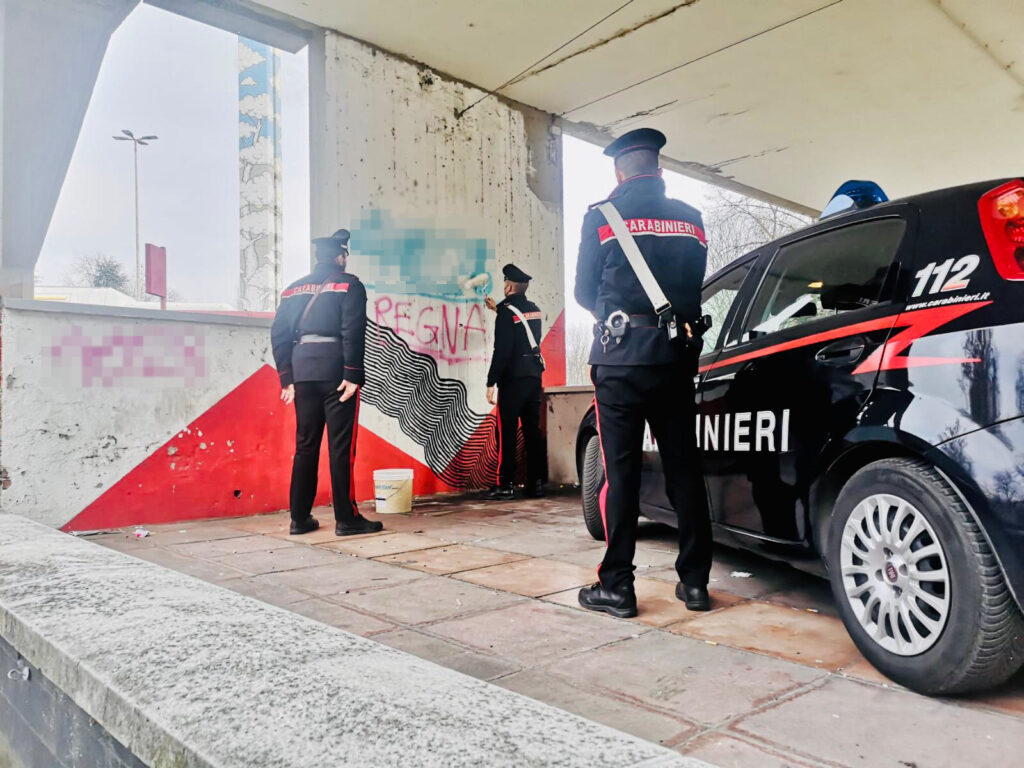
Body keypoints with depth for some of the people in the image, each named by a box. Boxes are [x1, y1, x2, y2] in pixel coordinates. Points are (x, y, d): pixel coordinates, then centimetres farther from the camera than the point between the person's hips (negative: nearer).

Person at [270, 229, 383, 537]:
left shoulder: (293, 289, 16)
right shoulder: (349, 285, 0)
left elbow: (279, 335, 11)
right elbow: (353, 333, -12)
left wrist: (287, 378, 12)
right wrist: (353, 374, -13)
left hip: (303, 372, 5)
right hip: (336, 370, -5)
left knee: (305, 446, 11)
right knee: (341, 447, -2)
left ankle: (300, 518, 14)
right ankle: (347, 519, 1)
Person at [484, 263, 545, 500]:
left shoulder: (506, 312, -11)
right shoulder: (534, 310, 12)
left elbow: (501, 351, -17)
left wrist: (491, 383, -13)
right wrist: (498, 308, 43)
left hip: (513, 378, -7)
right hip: (534, 376, 7)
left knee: (507, 432, -2)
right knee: (533, 430, 9)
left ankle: (505, 484, -1)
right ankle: (536, 483, 11)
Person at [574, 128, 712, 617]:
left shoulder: (602, 215, 0)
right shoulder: (690, 219, 12)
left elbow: (585, 292, 5)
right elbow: (694, 285, 14)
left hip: (621, 356, -4)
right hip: (674, 355, 4)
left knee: (621, 472, 0)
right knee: (683, 468, 9)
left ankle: (616, 587, 5)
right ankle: (695, 581, 15)